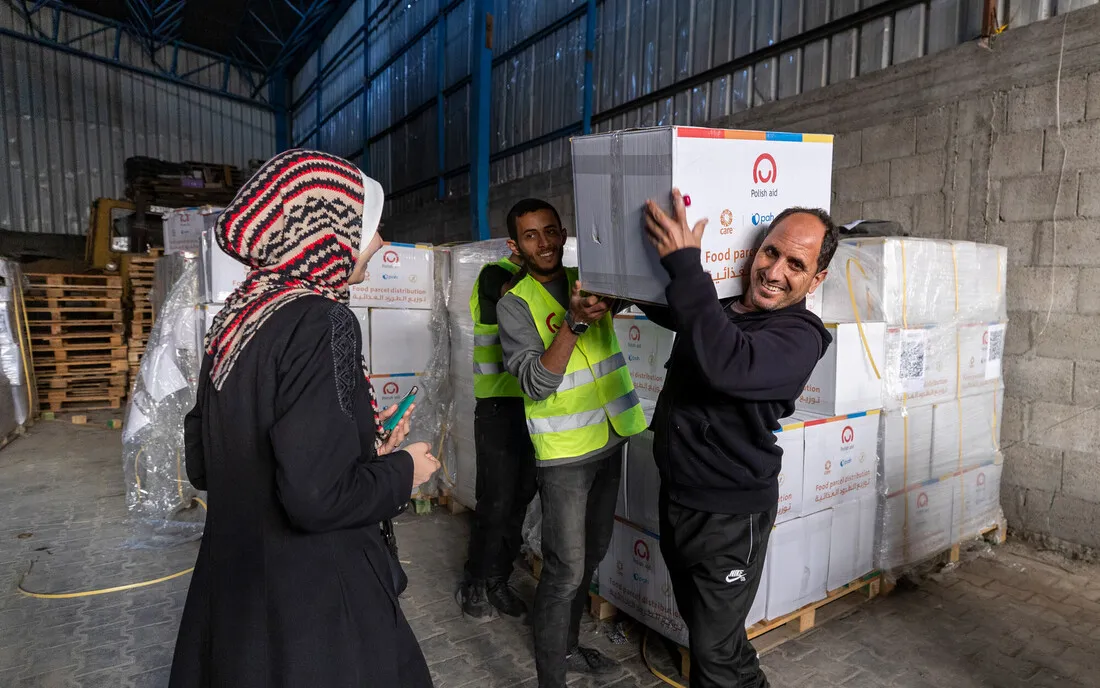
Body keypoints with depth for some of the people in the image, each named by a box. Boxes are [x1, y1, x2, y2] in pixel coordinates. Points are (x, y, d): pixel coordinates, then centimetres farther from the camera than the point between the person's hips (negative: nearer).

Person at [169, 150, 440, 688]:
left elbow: (201, 466, 8)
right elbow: (317, 496, -29)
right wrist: (402, 471, -10)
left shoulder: (238, 314, 2)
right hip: (309, 604, -8)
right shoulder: (320, 322, -22)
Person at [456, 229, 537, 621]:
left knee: (520, 500, 10)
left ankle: (498, 581, 25)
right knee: (496, 502, -2)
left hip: (533, 406, 6)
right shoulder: (495, 275, -6)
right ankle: (474, 586, 18)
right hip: (499, 406, -6)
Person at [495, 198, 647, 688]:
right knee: (565, 570, -3)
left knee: (591, 555, 18)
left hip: (609, 440, 6)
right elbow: (536, 383, -19)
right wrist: (574, 322, -30)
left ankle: (568, 647, 37)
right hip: (564, 451, -6)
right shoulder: (515, 304, -9)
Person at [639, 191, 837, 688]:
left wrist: (684, 264, -37)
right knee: (700, 620, 26)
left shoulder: (799, 334, -19)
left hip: (729, 515, -7)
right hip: (676, 495, 8)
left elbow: (729, 365, -40)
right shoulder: (718, 305, 2)